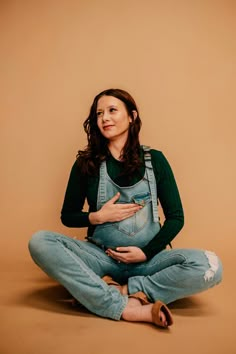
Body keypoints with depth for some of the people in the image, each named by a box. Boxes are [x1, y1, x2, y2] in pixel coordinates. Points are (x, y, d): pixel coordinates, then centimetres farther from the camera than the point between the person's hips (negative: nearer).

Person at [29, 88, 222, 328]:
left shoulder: (154, 160, 3)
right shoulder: (86, 163, 3)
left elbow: (176, 217, 4)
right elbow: (67, 216, 9)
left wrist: (147, 252, -9)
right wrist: (98, 217, -10)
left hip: (148, 259, 0)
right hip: (101, 257, 1)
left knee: (210, 266, -26)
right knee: (40, 241, -25)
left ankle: (119, 290, -19)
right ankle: (129, 309, -30)